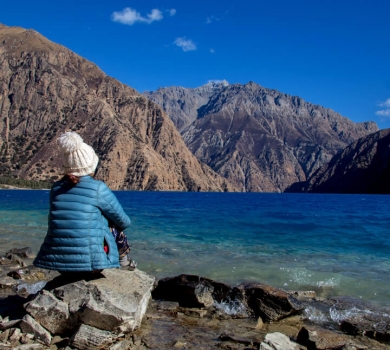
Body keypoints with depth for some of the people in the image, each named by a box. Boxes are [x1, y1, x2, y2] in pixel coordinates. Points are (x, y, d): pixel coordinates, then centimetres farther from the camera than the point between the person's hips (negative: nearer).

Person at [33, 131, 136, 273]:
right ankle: (123, 261, 38)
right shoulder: (98, 188, -7)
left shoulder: (56, 188, 5)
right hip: (90, 263, -5)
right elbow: (123, 222, 5)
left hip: (56, 261, 5)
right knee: (117, 228, 20)